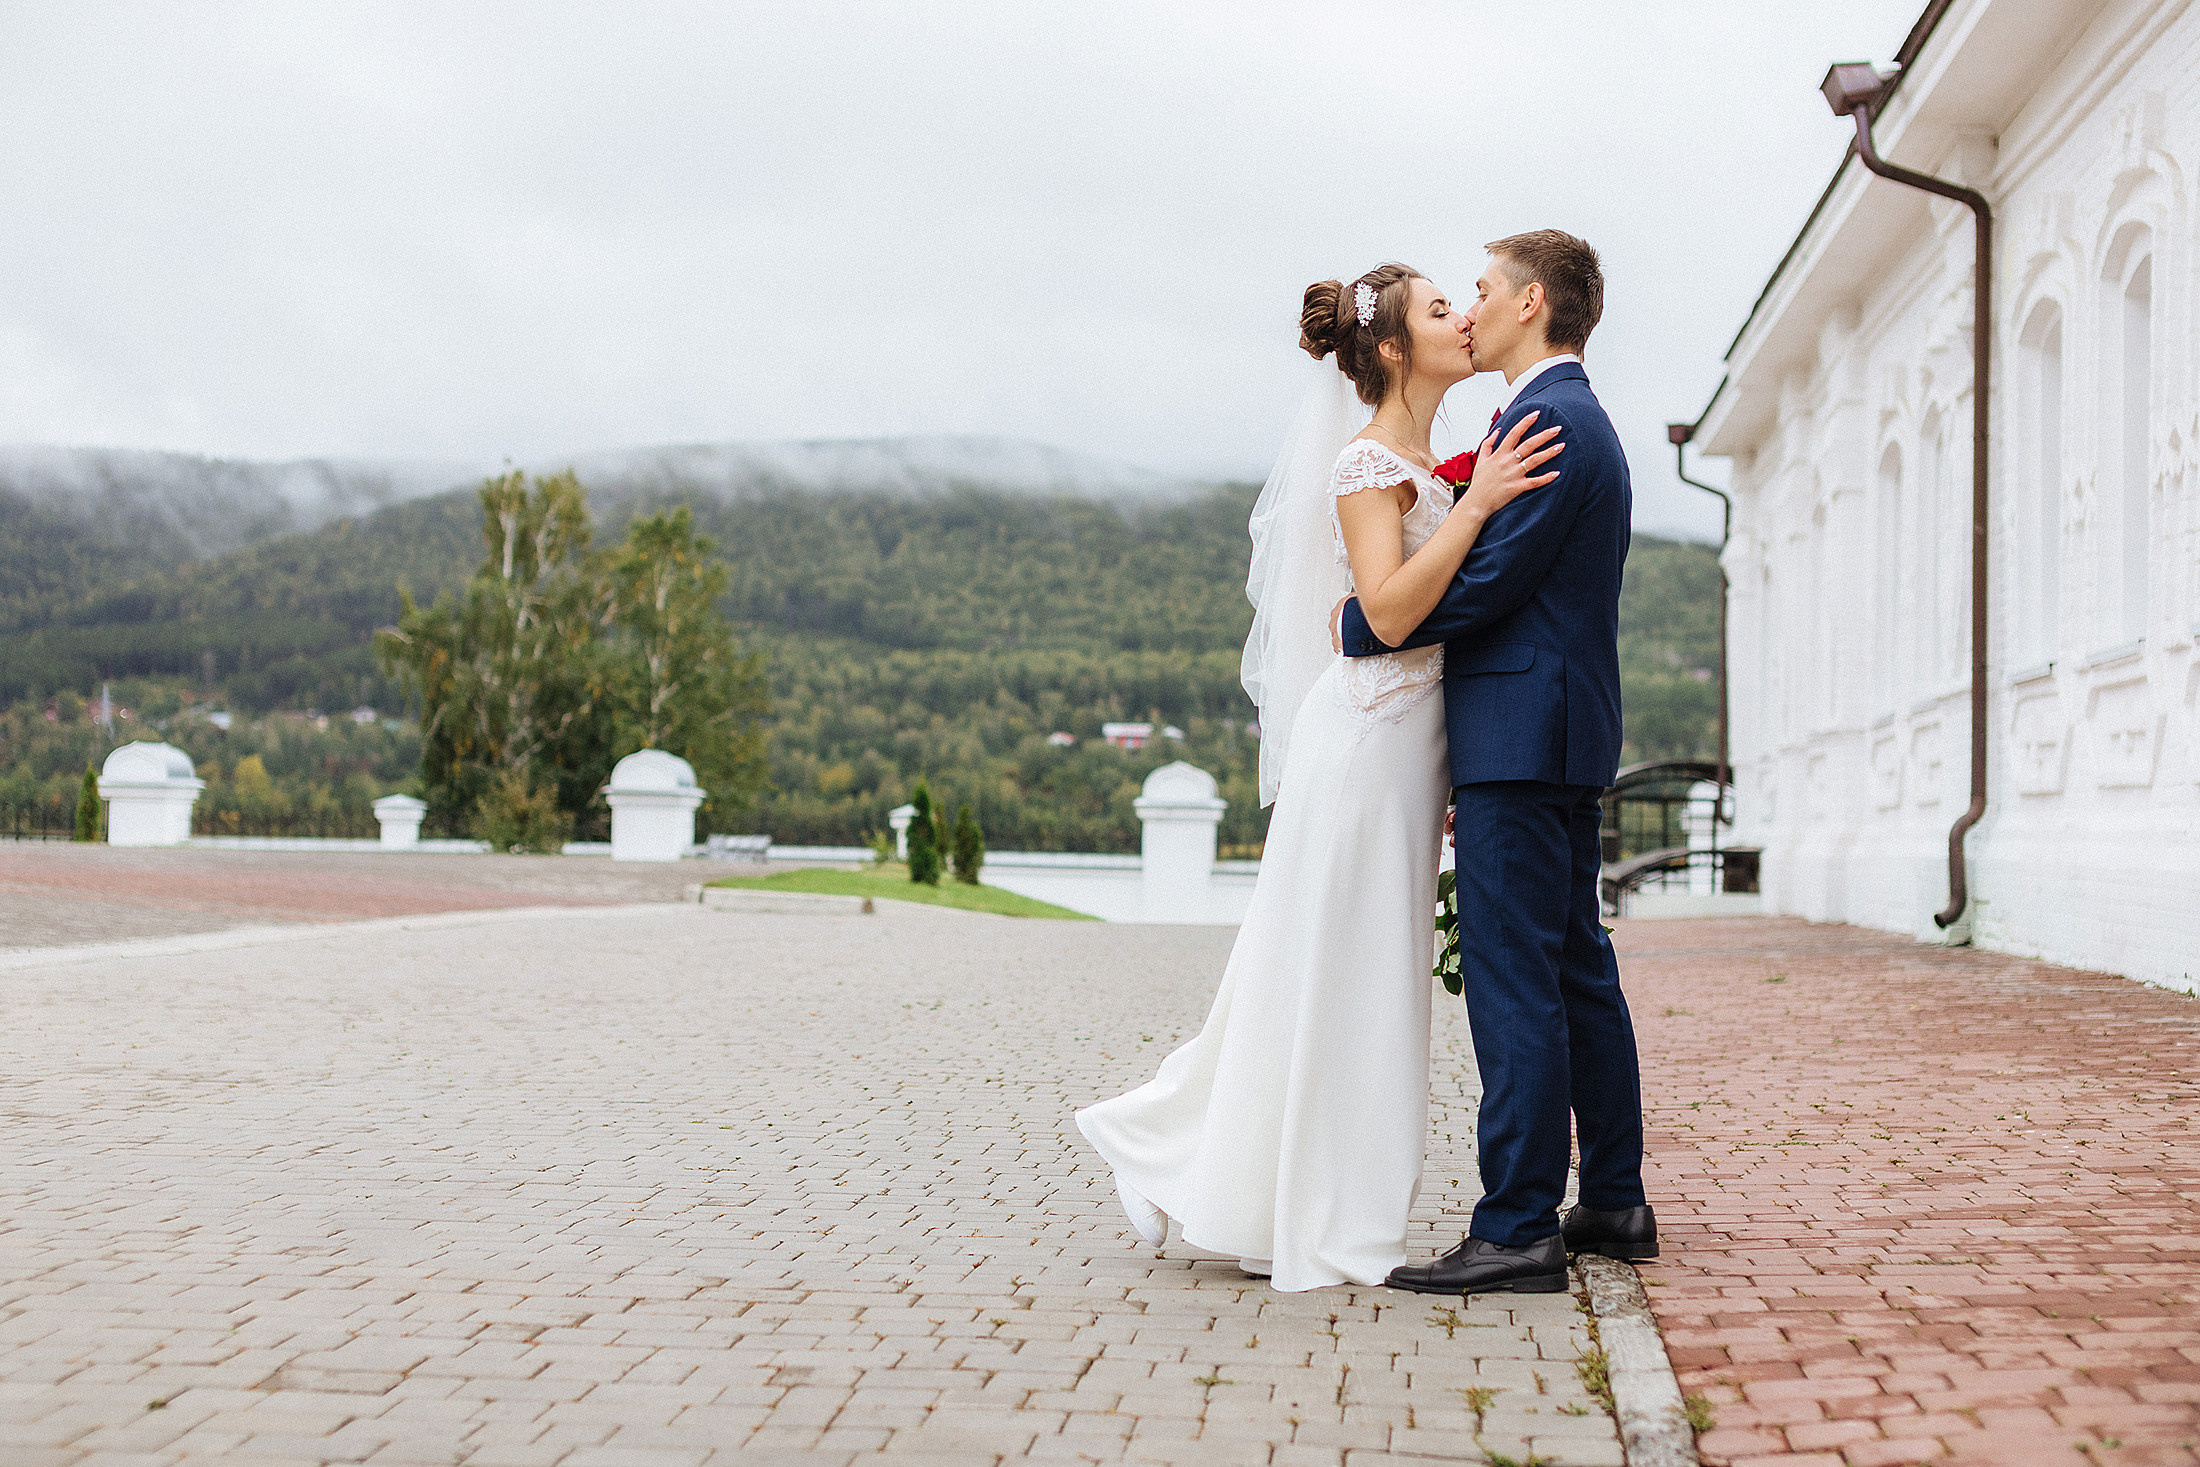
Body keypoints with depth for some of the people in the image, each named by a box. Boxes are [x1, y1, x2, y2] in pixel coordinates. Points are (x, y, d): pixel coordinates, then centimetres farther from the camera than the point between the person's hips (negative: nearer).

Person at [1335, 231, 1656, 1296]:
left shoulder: (1547, 422, -13)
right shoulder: (1582, 420, 20)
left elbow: (1487, 584, -18)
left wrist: (1362, 624, -7)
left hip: (1519, 737, -11)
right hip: (1565, 737, 11)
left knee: (1513, 981, -9)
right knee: (1577, 970, 14)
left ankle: (1518, 1232, -5)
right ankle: (1614, 1205, 22)